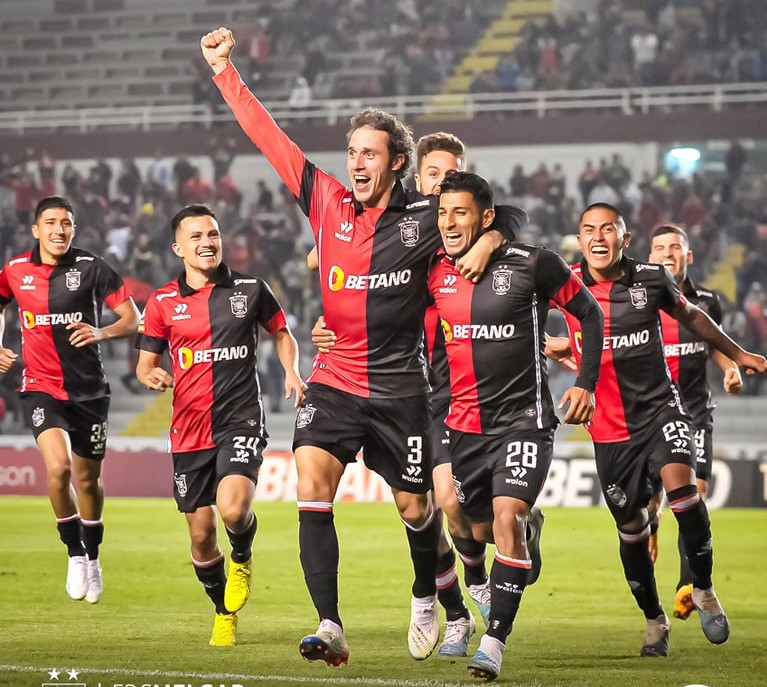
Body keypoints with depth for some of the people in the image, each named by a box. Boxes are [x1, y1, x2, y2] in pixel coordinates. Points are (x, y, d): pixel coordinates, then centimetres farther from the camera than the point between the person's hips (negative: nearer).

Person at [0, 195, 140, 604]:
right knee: (58, 466, -23)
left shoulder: (91, 268, -6)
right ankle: (74, 554, -4)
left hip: (89, 389, 0)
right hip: (41, 387, 0)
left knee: (88, 479, 9)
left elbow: (132, 319, -4)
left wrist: (102, 333, -24)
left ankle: (92, 557, 33)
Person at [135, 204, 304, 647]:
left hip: (241, 418, -2)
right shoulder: (163, 302, 5)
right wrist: (152, 376, -14)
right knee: (201, 534, 5)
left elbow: (281, 333, 18)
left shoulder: (251, 290, 3)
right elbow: (145, 363, 10)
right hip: (189, 429, 2)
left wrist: (292, 372, 0)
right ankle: (225, 613, 29)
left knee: (233, 507, -26)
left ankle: (242, 557, 9)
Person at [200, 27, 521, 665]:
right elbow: (267, 135, 1)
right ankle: (330, 627, -21)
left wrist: (488, 241, -14)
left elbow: (496, 218, 9)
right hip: (333, 383, 1)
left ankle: (426, 599, 39)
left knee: (415, 506, 10)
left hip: (399, 389, -1)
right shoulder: (327, 202, 0)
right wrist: (223, 69, -2)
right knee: (312, 487, -18)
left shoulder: (426, 216, -6)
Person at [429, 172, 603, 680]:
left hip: (523, 419, -5)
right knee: (477, 532, 9)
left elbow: (590, 313, 3)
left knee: (507, 517, -21)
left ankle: (495, 642, -20)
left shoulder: (532, 265, -9)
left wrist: (586, 384, -2)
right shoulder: (436, 273, 2)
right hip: (463, 423, 5)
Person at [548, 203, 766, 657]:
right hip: (610, 427, 1)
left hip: (660, 406, -1)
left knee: (680, 481, -27)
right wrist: (547, 344, -10)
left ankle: (703, 588, -9)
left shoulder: (651, 279, -4)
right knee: (631, 526, 8)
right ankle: (654, 620, 29)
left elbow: (690, 316, 15)